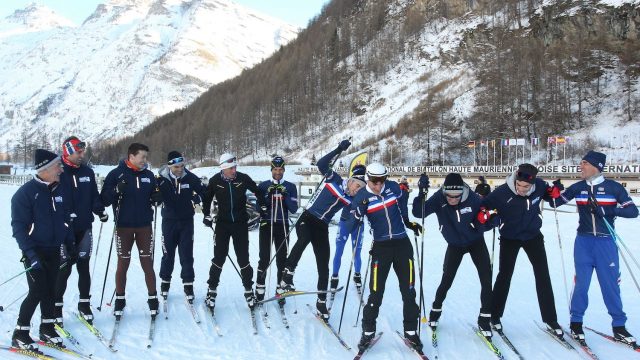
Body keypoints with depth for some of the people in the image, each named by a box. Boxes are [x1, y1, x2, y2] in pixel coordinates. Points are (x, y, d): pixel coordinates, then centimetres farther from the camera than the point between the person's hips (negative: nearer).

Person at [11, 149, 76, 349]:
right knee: (37, 292, -7)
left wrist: (71, 246, 11)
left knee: (50, 290, 11)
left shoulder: (58, 190, 6)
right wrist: (31, 253, -21)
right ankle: (20, 334, 8)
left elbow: (66, 220, 14)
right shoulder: (26, 193, -13)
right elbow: (19, 226, -14)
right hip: (35, 252, -6)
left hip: (54, 250, 6)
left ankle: (47, 328, 25)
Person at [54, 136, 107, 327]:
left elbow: (94, 195, 11)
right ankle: (56, 307, 14)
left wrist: (100, 211, -6)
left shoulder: (87, 172, 7)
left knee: (84, 267, 10)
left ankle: (84, 304, 22)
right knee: (64, 269, 1)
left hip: (84, 228, 4)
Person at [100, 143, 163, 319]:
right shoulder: (116, 174, -5)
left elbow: (155, 199, 13)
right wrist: (117, 191, -27)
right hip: (124, 227, -2)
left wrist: (157, 198, -10)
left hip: (145, 226, 2)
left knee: (147, 264, 5)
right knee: (123, 264, 7)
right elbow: (104, 200, -9)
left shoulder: (149, 175, 6)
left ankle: (153, 299, 15)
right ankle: (120, 300, 21)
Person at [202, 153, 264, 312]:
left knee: (243, 258, 3)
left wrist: (262, 207, 5)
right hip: (222, 223, 0)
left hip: (241, 223, 0)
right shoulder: (215, 181, -8)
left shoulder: (243, 178, -8)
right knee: (219, 258, 1)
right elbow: (207, 198, 8)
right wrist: (207, 216, 3)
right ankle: (212, 290, 17)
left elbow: (257, 191, 9)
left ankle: (249, 290, 17)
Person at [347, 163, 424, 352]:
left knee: (408, 291, 6)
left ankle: (411, 331, 20)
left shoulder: (393, 187, -2)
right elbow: (350, 226, -14)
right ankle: (368, 332, 13)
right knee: (376, 293, -4)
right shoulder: (361, 197, -9)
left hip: (402, 244, 3)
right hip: (381, 247, -2)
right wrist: (359, 212, -31)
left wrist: (408, 222, 28)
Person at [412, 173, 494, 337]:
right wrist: (421, 194, -46)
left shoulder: (473, 199, -26)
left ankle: (484, 319, 11)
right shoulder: (438, 199, -25)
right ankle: (436, 310, 29)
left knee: (486, 279, -6)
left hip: (476, 242, 0)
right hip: (455, 245, 0)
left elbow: (483, 220, -15)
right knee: (446, 280, 3)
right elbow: (419, 213, -30)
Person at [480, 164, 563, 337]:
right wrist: (484, 212, -44)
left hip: (533, 236, 3)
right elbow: (485, 204, -22)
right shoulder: (503, 192, -30)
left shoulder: (539, 185, -19)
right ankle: (494, 316, 19)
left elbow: (549, 195, 3)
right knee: (504, 276, 3)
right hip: (510, 238, -3)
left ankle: (550, 320, 14)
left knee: (543, 276, 3)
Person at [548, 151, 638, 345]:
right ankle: (576, 322, 15)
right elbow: (554, 202, 8)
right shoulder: (578, 188, 3)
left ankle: (618, 326, 17)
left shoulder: (614, 187, -3)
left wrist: (606, 209, -20)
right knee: (581, 282, 2)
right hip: (583, 241, 1)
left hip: (606, 242, -1)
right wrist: (555, 190, -13)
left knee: (610, 283, 3)